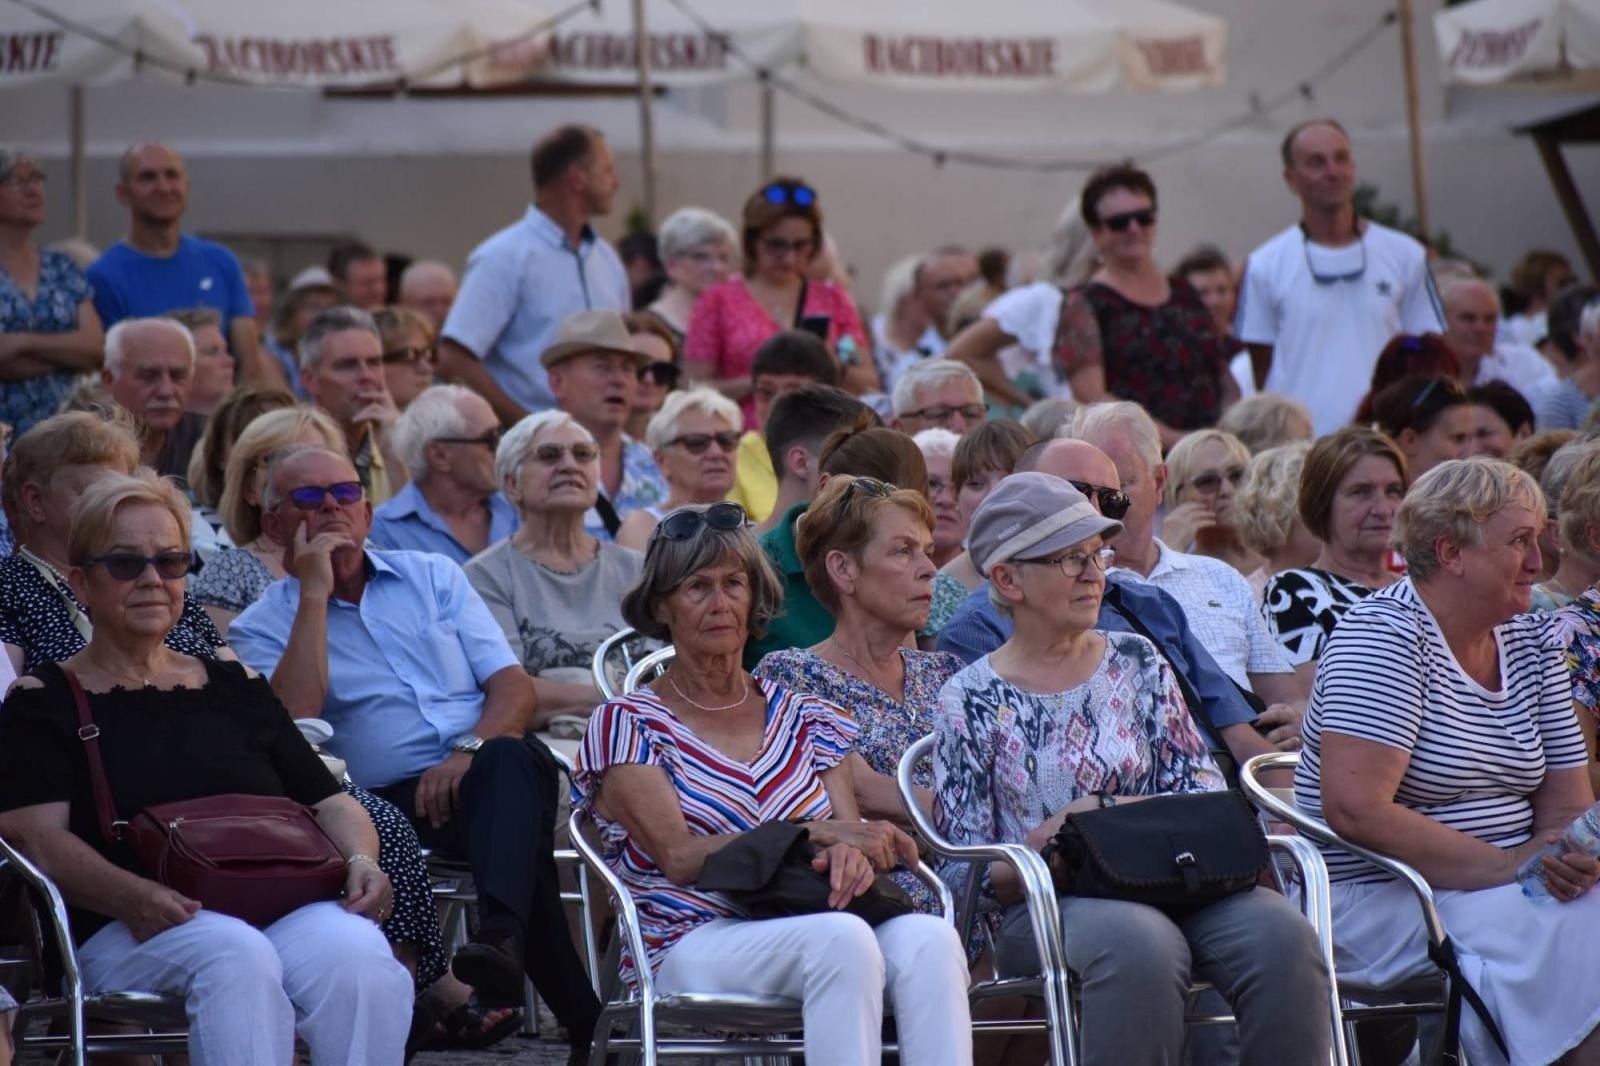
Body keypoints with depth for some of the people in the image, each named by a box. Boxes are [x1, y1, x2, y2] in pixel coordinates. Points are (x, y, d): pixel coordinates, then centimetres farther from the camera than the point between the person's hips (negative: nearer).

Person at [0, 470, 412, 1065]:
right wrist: (136, 897, -22)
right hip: (126, 935, -3)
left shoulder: (236, 688, 27)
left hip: (286, 909, 3)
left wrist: (360, 862, -4)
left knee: (359, 960, -32)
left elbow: (329, 801, 22)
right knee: (237, 960, -38)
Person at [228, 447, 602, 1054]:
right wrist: (314, 594, -7)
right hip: (394, 805, -2)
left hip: (485, 776, 2)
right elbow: (293, 724, -10)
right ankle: (585, 1018, -36)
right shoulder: (261, 628, 12)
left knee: (511, 760, -36)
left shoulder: (433, 577, 21)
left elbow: (513, 685, 11)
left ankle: (501, 937, -58)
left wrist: (472, 750, -11)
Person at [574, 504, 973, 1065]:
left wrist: (851, 855, -15)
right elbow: (680, 857, -5)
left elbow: (854, 839, 12)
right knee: (840, 937, -37)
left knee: (928, 937, -31)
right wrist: (821, 834, -14)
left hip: (811, 941, 4)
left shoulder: (807, 719, 22)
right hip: (688, 948, -4)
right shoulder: (625, 724, 8)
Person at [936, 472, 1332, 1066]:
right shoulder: (971, 703, 7)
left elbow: (1203, 789, 11)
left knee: (1280, 932, -29)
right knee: (1141, 943, -40)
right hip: (1045, 904, -4)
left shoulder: (1137, 664, 17)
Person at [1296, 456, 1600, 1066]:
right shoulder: (1384, 634, -10)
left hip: (1505, 890, 7)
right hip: (1376, 901, -7)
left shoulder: (1531, 641, 14)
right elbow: (1355, 810, -21)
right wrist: (1504, 866, -23)